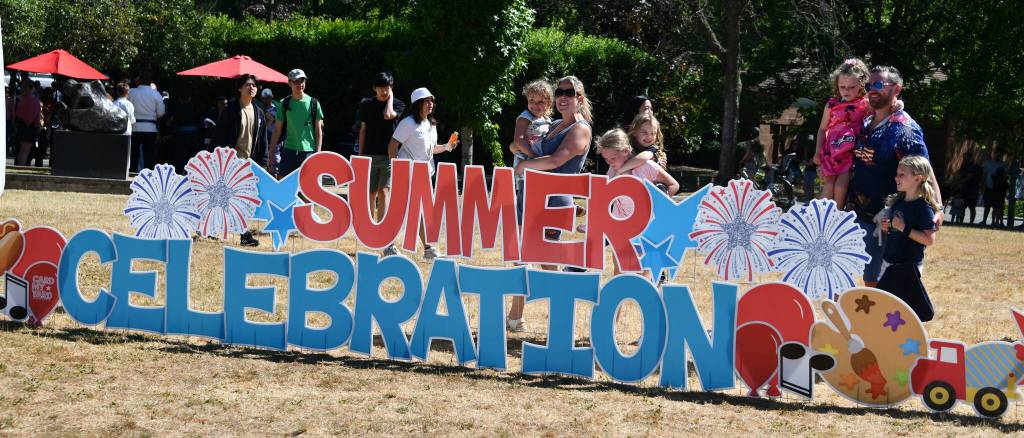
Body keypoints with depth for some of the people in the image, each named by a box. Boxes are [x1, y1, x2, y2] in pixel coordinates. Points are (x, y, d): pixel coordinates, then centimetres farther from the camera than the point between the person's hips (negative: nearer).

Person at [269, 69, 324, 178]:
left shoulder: (314, 103, 3)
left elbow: (319, 131, 4)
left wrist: (318, 153, -4)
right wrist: (271, 153, 5)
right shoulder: (284, 103, 7)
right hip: (288, 150, 2)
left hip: (308, 150, -2)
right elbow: (277, 130, 10)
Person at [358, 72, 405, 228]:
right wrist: (360, 156, 8)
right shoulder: (366, 104, 7)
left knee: (383, 192, -10)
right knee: (371, 193, 7)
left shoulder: (398, 104, 2)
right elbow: (363, 130, 10)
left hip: (388, 155, -2)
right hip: (370, 155, 2)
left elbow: (388, 115, -20)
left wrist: (390, 97, -5)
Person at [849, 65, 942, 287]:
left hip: (878, 219, -7)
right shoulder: (865, 123, 9)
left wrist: (937, 208, -30)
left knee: (872, 280, -1)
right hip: (854, 212, 8)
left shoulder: (905, 129, -14)